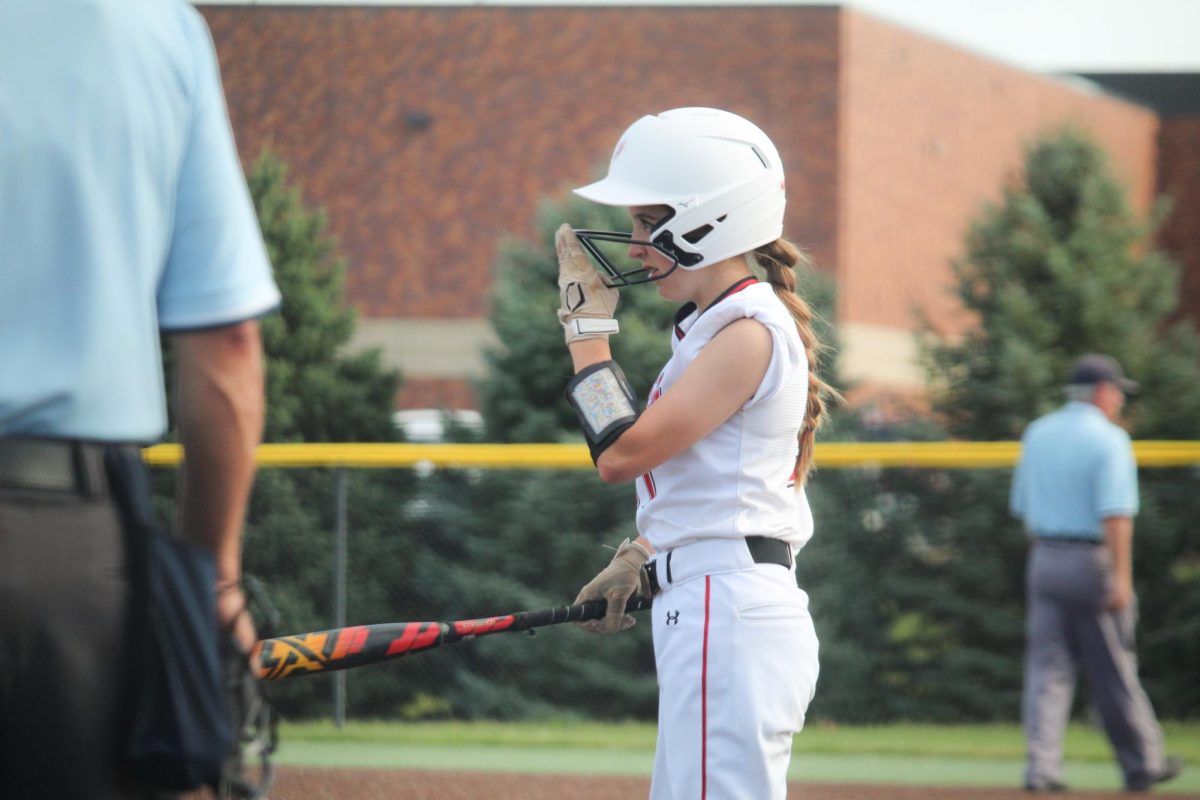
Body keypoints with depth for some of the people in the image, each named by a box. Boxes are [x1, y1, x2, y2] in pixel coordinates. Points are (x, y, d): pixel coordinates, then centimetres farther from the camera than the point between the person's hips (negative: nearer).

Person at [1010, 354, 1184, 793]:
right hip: (1092, 560, -5)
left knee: (1046, 670, 3)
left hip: (1044, 559, 5)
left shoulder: (1037, 434, 11)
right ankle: (1142, 764, 16)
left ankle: (1040, 767, -7)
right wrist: (1122, 577, -21)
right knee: (1114, 671, 5)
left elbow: (1022, 506, 16)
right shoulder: (1108, 438, -10)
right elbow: (1115, 513, -19)